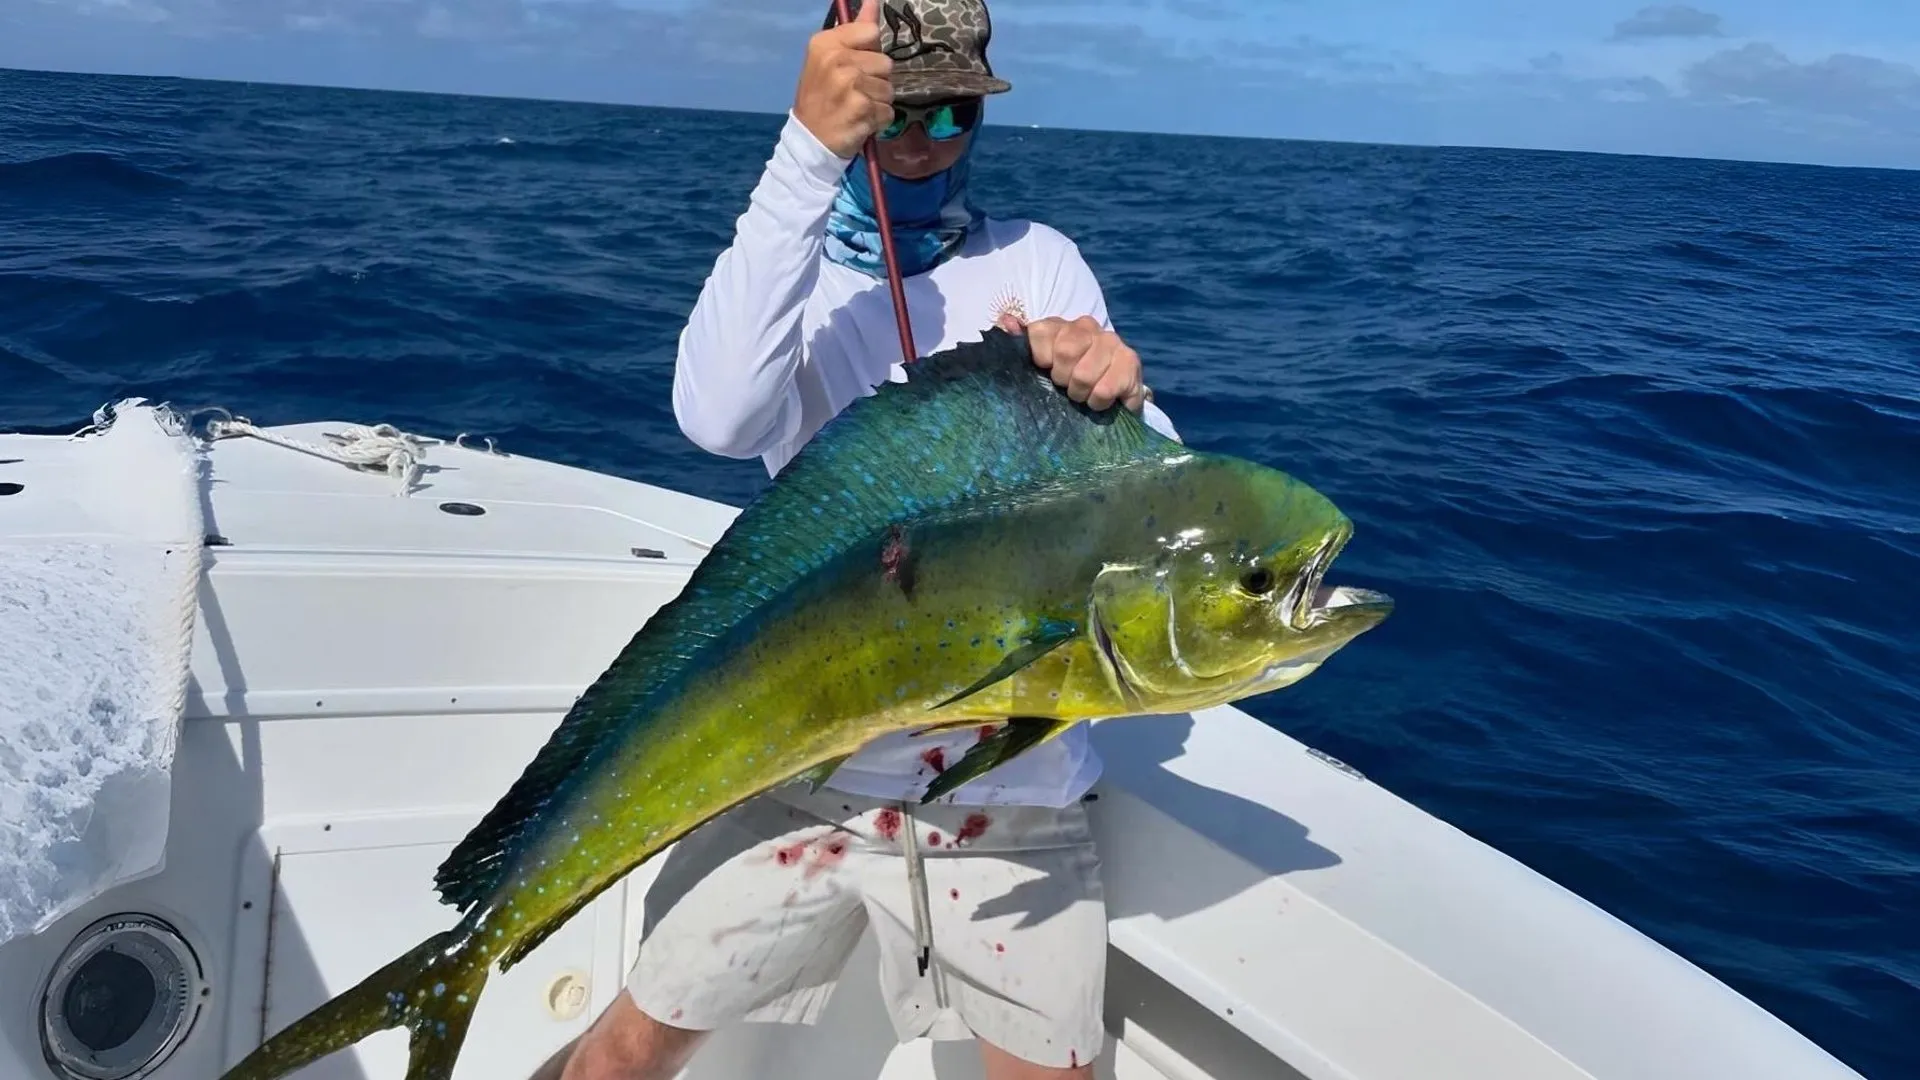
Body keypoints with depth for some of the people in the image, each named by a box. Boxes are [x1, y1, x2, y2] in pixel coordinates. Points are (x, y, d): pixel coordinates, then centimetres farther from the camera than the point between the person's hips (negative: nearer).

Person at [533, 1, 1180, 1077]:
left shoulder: (1041, 264, 3)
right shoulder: (788, 268, 0)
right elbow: (722, 418, -24)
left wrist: (1120, 399, -29)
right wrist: (812, 150, -31)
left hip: (1016, 788, 1)